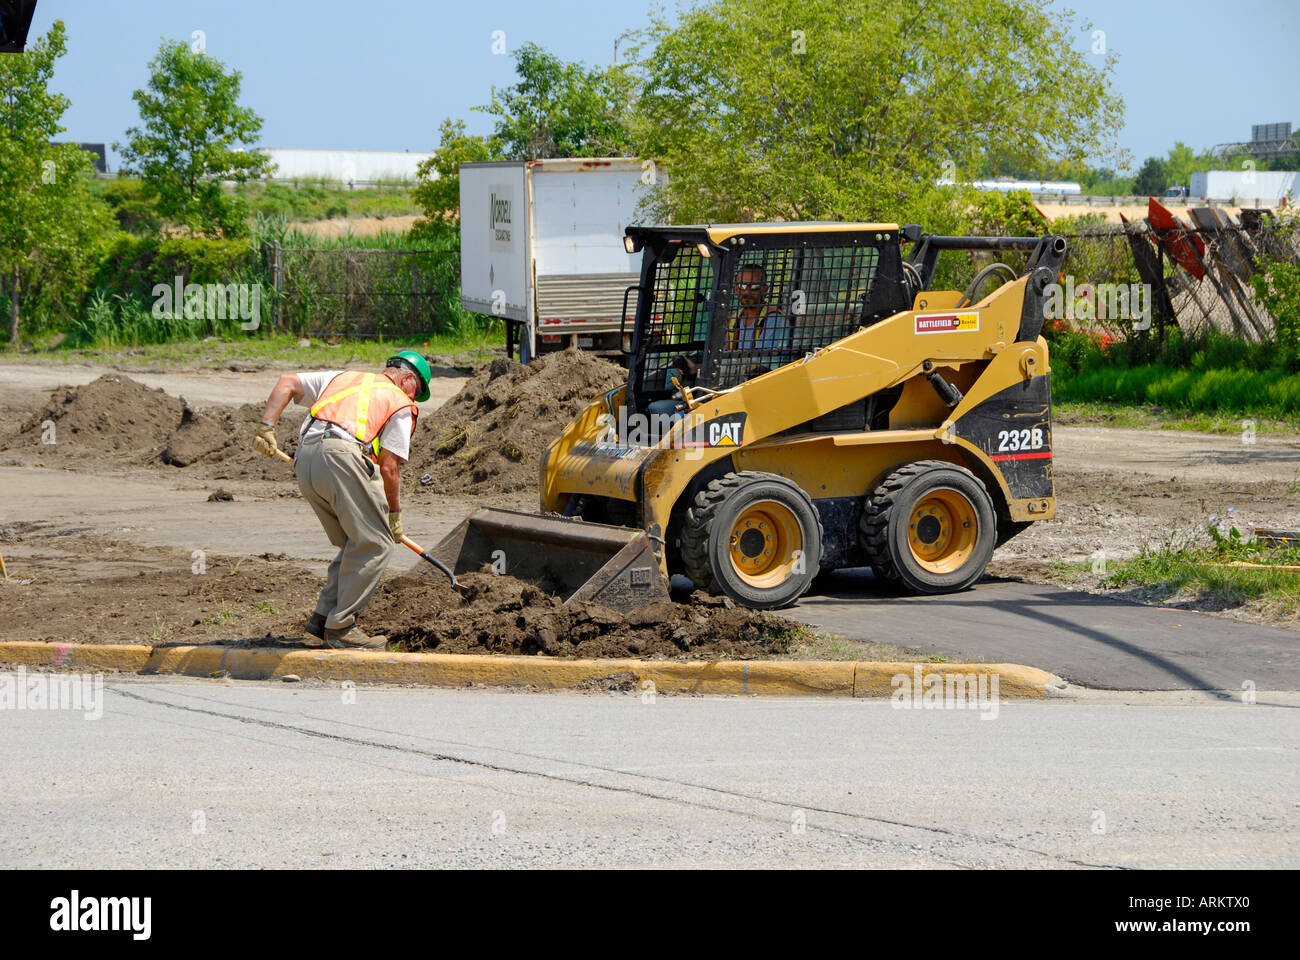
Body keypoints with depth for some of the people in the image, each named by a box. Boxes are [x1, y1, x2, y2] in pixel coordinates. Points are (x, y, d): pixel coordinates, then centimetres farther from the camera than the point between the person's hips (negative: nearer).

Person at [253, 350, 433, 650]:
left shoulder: (341, 378, 33)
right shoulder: (401, 404, 16)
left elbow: (286, 383, 25)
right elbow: (389, 467, 7)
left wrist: (266, 427, 18)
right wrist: (394, 513, 18)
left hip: (304, 457, 7)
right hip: (342, 456, -7)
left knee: (354, 544, 18)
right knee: (375, 543, 1)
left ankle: (321, 624, 15)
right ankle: (340, 628, -1)